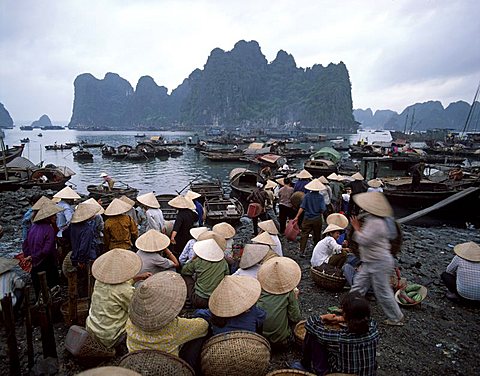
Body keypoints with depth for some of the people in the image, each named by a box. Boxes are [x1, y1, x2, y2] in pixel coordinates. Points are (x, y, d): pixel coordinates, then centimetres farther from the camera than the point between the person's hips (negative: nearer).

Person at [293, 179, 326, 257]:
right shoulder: (320, 197, -6)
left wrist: (297, 217, -5)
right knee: (317, 236, 15)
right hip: (317, 219, 0)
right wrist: (322, 218, 11)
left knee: (304, 235, 2)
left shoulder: (307, 196, -5)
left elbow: (302, 207, -8)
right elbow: (322, 209, -8)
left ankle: (302, 251, -4)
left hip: (307, 218, 0)